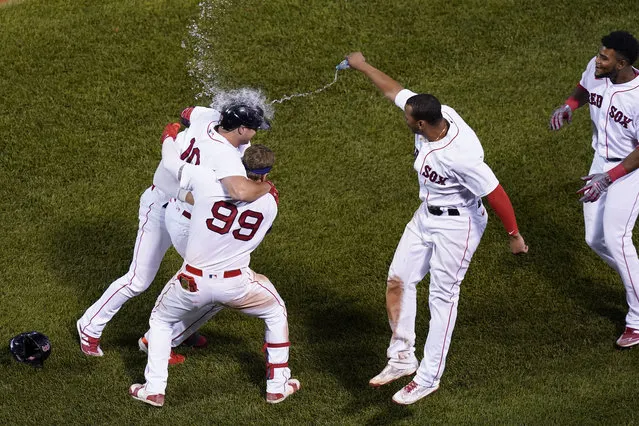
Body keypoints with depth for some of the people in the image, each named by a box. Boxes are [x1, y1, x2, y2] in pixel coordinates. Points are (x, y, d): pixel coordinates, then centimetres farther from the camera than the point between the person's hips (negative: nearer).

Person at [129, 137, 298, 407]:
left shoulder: (206, 180, -12)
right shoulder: (269, 202, -3)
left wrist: (171, 135, 21)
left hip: (192, 283, 0)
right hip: (236, 284, 1)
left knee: (161, 321, 27)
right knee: (276, 313, 28)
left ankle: (154, 389, 19)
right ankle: (277, 386, 27)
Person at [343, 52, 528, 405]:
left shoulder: (459, 155, -36)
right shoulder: (433, 114, -13)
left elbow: (495, 193, -27)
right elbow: (394, 90, 4)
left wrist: (514, 235, -18)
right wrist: (362, 66, 17)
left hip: (457, 224, -9)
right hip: (427, 216, 9)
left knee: (443, 296, -1)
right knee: (398, 280, 9)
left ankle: (429, 377, 8)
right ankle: (402, 358, 20)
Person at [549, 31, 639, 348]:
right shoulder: (595, 69, -10)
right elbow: (583, 88, 14)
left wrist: (609, 177, -28)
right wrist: (568, 106, -8)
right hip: (602, 161, 8)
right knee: (595, 238, 8)